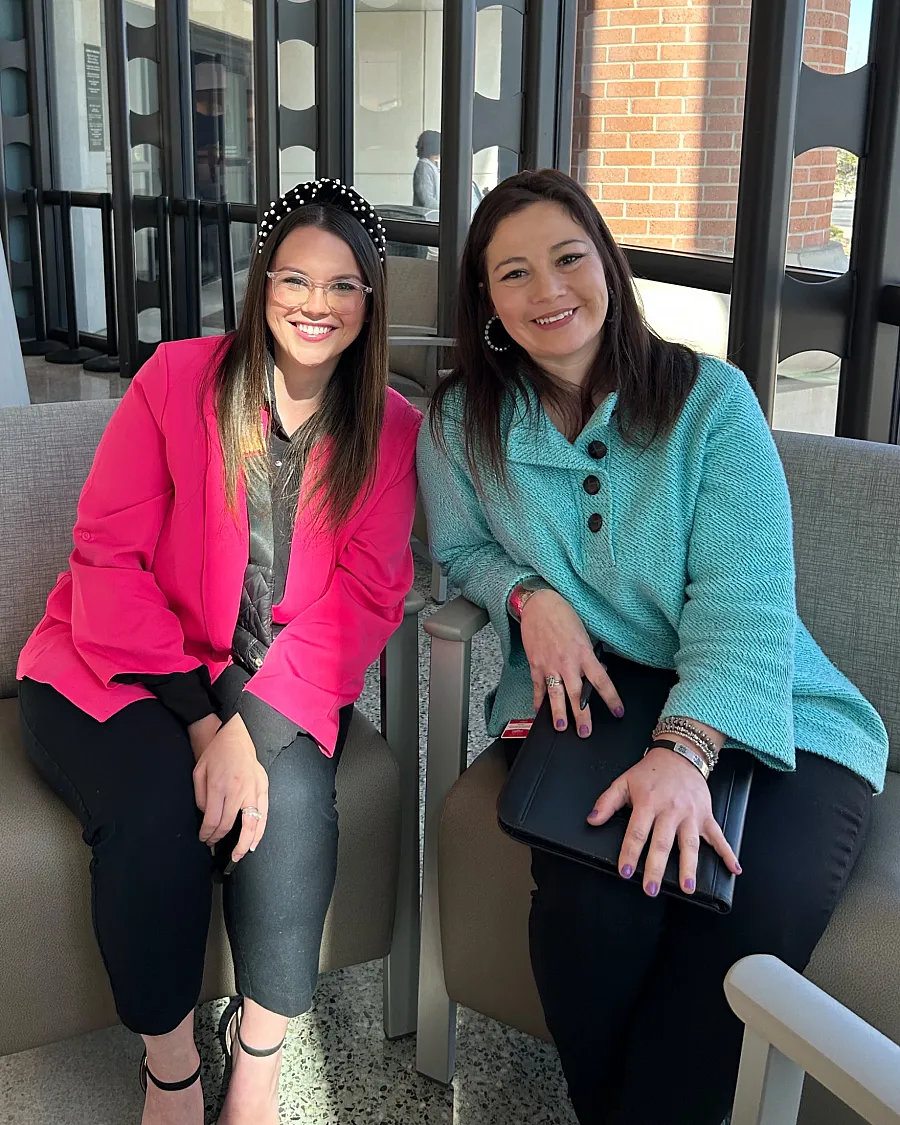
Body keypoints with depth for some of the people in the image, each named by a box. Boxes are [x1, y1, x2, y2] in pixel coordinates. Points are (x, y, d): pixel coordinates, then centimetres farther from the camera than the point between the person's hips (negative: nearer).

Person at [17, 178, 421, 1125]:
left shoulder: (391, 430, 1)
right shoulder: (178, 379, -5)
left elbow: (363, 600, -8)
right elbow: (107, 557, -10)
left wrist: (253, 728, -24)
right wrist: (201, 717, -22)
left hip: (278, 687, 2)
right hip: (116, 671, -1)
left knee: (293, 794, -29)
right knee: (159, 799, -30)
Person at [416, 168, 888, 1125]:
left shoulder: (710, 398, -2)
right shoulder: (461, 423, 6)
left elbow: (743, 597, -11)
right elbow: (463, 552, 16)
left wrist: (687, 750, -27)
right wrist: (530, 596, -8)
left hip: (760, 717, 0)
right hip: (585, 711, 1)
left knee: (740, 925, -29)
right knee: (594, 904, -29)